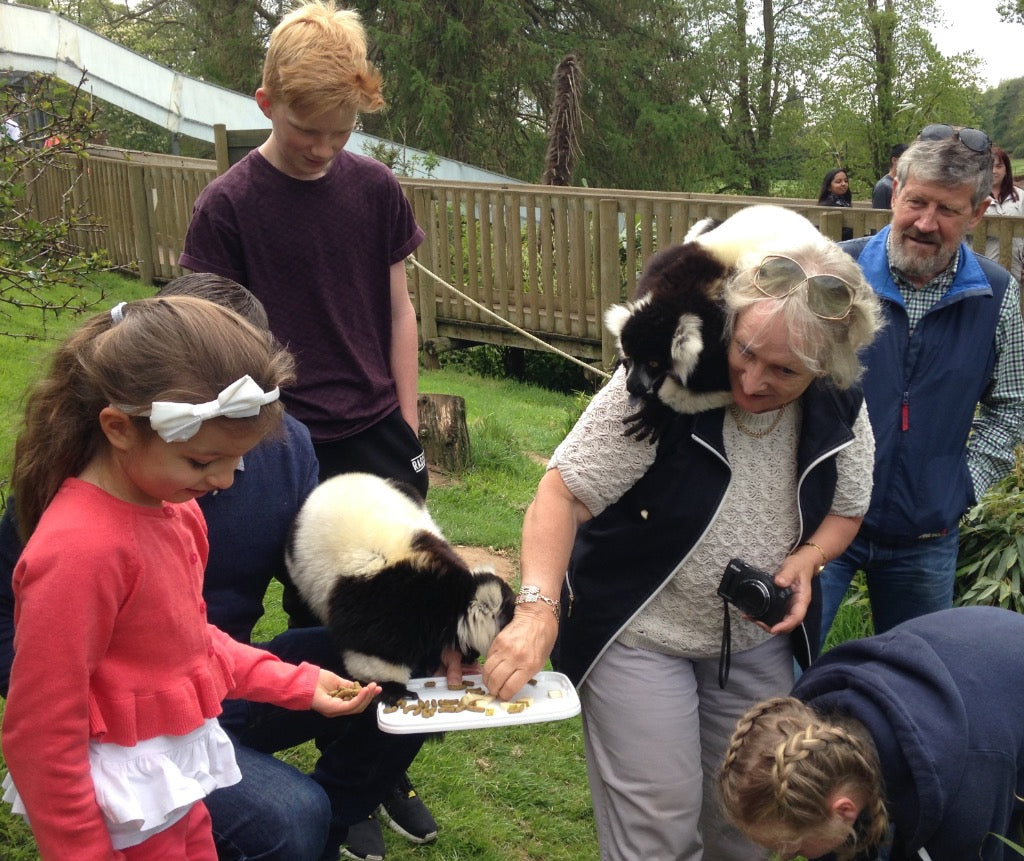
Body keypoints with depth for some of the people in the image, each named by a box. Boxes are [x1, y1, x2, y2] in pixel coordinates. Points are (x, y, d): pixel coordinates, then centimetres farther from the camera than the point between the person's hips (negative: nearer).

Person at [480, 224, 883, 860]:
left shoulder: (841, 408, -10)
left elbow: (845, 508, 8)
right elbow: (562, 495, -24)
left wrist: (807, 558, -14)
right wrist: (538, 609, -38)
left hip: (757, 638, 5)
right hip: (641, 633, -4)